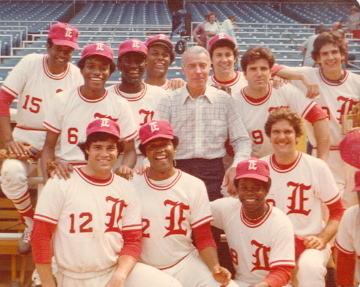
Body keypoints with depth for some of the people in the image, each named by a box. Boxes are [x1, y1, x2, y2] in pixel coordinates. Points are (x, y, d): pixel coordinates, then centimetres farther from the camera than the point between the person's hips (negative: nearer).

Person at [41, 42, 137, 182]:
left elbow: (129, 150, 9)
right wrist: (49, 170, -13)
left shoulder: (120, 105, 5)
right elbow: (49, 146, 8)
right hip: (66, 175, 0)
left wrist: (124, 168, -14)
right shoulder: (62, 100, 6)